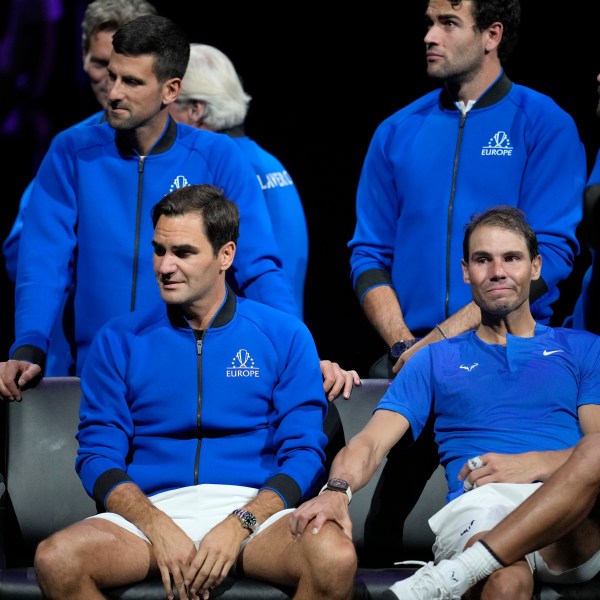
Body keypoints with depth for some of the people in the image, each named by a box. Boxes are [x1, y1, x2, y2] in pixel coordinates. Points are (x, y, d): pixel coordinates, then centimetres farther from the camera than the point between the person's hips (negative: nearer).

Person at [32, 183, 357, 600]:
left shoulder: (285, 335, 9)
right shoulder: (119, 341, 12)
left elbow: (303, 454, 3)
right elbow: (98, 456, 6)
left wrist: (240, 524, -14)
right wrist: (160, 529, -12)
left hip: (254, 507, -1)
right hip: (151, 510, 1)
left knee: (335, 559, -34)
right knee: (55, 560, -29)